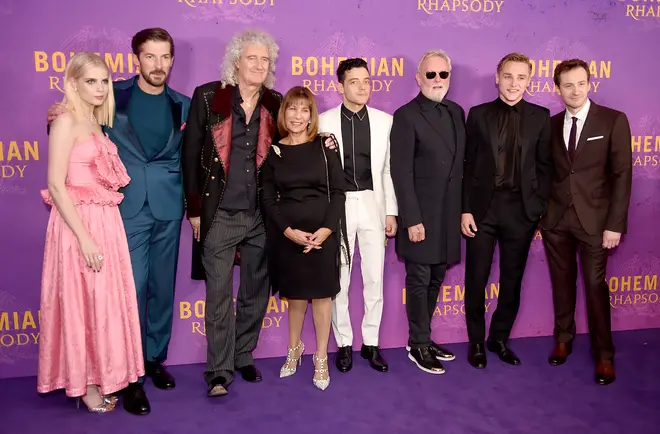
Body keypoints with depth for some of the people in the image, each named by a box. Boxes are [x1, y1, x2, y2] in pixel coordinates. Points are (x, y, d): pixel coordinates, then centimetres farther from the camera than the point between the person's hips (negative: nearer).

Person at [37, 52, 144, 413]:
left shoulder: (96, 123, 13)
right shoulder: (66, 122, -10)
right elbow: (56, 185, -17)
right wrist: (84, 237, -20)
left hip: (105, 222, 8)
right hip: (79, 224, -8)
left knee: (103, 301, 12)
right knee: (81, 303, 3)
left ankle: (99, 376, 26)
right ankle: (85, 385, 17)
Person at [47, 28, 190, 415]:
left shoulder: (182, 105, 7)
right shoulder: (113, 95, -1)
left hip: (168, 208, 3)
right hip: (127, 207, -3)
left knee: (163, 287, 10)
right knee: (131, 288, -4)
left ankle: (156, 358, 27)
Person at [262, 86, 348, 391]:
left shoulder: (325, 147, 0)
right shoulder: (273, 151, 3)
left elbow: (338, 192, -2)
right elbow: (268, 199, 1)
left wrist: (327, 229, -14)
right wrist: (289, 230, -12)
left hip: (322, 231, -1)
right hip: (287, 234, 1)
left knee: (321, 293, 5)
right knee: (295, 294, 12)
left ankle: (321, 358, 20)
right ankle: (294, 349, 33)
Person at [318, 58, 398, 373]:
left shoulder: (385, 121, 4)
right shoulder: (324, 121, -1)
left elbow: (388, 169, 6)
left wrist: (391, 211, 4)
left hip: (373, 204, 2)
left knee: (374, 278, 6)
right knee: (339, 279, 6)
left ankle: (371, 343, 21)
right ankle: (344, 343, 20)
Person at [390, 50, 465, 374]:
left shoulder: (456, 112, 10)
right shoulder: (406, 116, -9)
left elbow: (461, 163, 13)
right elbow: (401, 173, -13)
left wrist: (463, 208, 9)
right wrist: (412, 219, -17)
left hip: (448, 214, 6)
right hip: (421, 215, -6)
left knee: (436, 279, 14)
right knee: (419, 281, 4)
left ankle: (423, 337, 28)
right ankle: (419, 345, 17)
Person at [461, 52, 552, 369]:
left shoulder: (540, 117, 4)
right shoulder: (478, 114, 2)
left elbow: (544, 166, 5)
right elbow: (468, 165, 0)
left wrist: (539, 208, -2)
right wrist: (465, 209, -5)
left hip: (521, 209, 1)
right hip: (482, 208, -1)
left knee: (512, 279, 10)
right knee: (476, 279, 5)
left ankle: (499, 338, 27)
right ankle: (476, 341, 22)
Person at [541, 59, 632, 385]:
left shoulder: (613, 121, -4)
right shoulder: (550, 125, 6)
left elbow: (622, 175, -6)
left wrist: (615, 224, -11)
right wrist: (539, 211, 1)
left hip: (594, 220, -3)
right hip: (556, 219, 3)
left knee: (595, 285, 1)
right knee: (562, 282, 12)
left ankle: (603, 354, 15)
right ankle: (563, 340, 29)